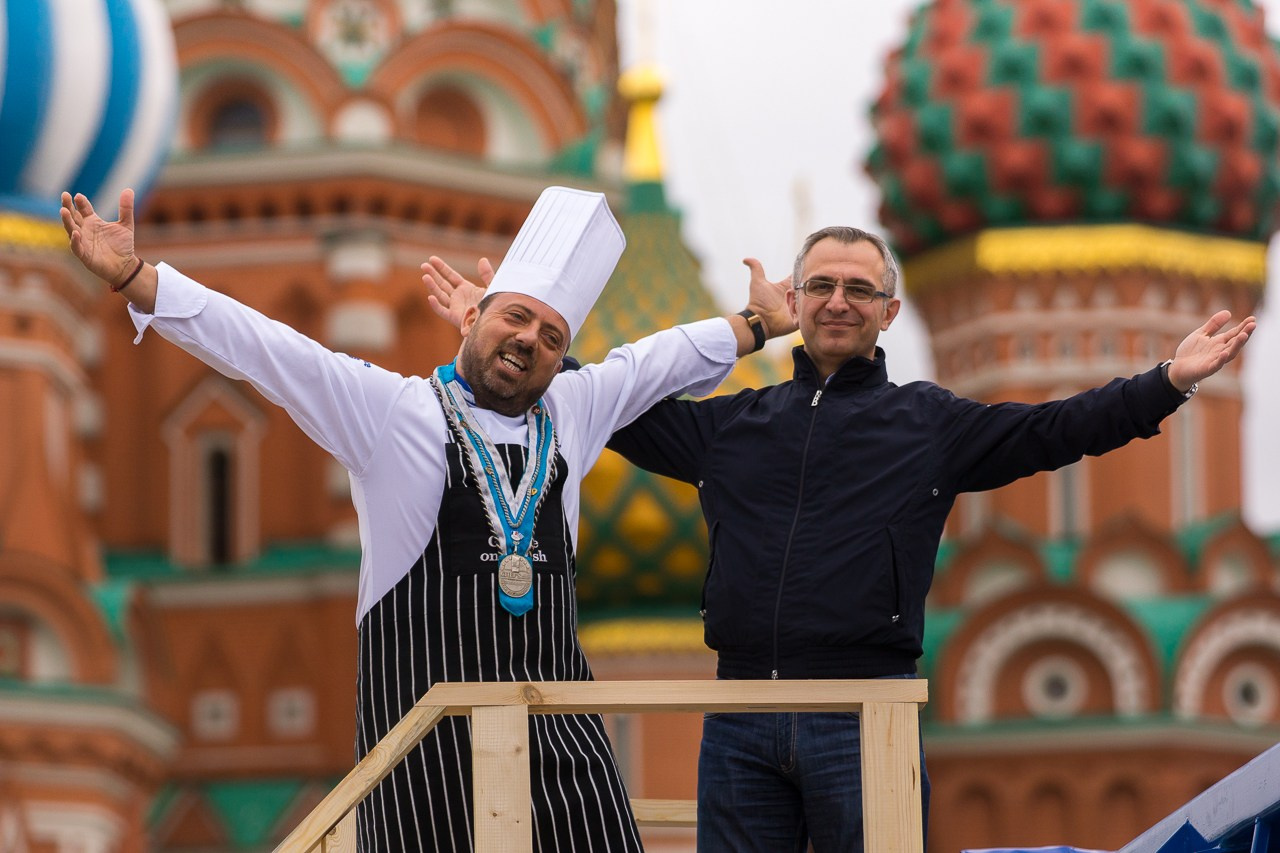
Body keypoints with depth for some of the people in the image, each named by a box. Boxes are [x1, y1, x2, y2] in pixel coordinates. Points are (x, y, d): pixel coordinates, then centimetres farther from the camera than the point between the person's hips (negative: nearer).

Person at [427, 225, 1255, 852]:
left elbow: (1050, 430, -1)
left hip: (864, 719, -3)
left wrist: (1170, 383, -12)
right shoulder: (732, 424, 16)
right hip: (742, 724, 3)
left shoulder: (930, 423, 8)